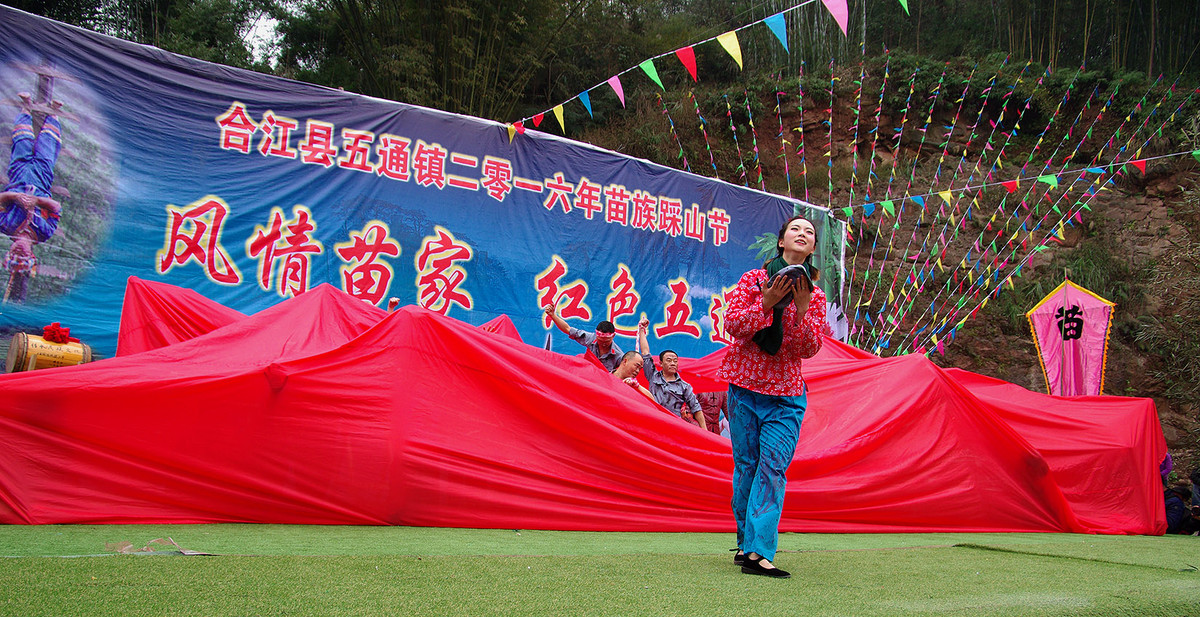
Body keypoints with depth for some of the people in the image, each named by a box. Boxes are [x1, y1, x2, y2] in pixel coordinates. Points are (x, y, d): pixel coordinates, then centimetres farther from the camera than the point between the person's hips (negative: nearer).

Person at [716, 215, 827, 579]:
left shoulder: (815, 296, 8)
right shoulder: (753, 279, 4)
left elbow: (810, 348, -2)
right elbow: (732, 324, -6)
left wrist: (802, 308, -16)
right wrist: (767, 302, -18)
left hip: (787, 396, 1)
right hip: (745, 387, 0)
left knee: (773, 467, -10)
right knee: (746, 465, 3)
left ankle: (757, 551, -14)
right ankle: (746, 541, 17)